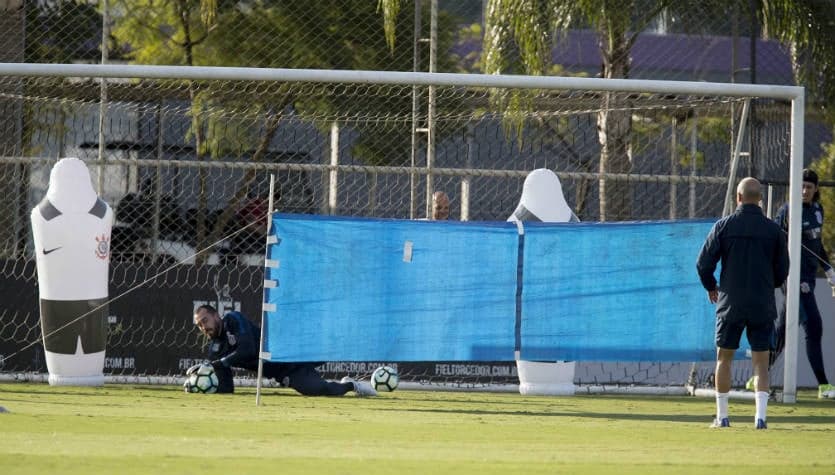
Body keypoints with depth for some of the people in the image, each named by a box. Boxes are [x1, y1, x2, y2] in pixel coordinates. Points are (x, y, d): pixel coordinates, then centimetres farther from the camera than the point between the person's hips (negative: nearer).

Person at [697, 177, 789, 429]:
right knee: (761, 361, 5)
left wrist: (711, 287, 16)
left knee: (724, 358, 9)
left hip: (730, 304, -1)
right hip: (763, 305, 1)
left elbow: (704, 263, -3)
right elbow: (782, 269, 6)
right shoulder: (773, 229, 0)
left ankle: (722, 416, 10)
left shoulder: (724, 226, -4)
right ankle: (761, 415, -6)